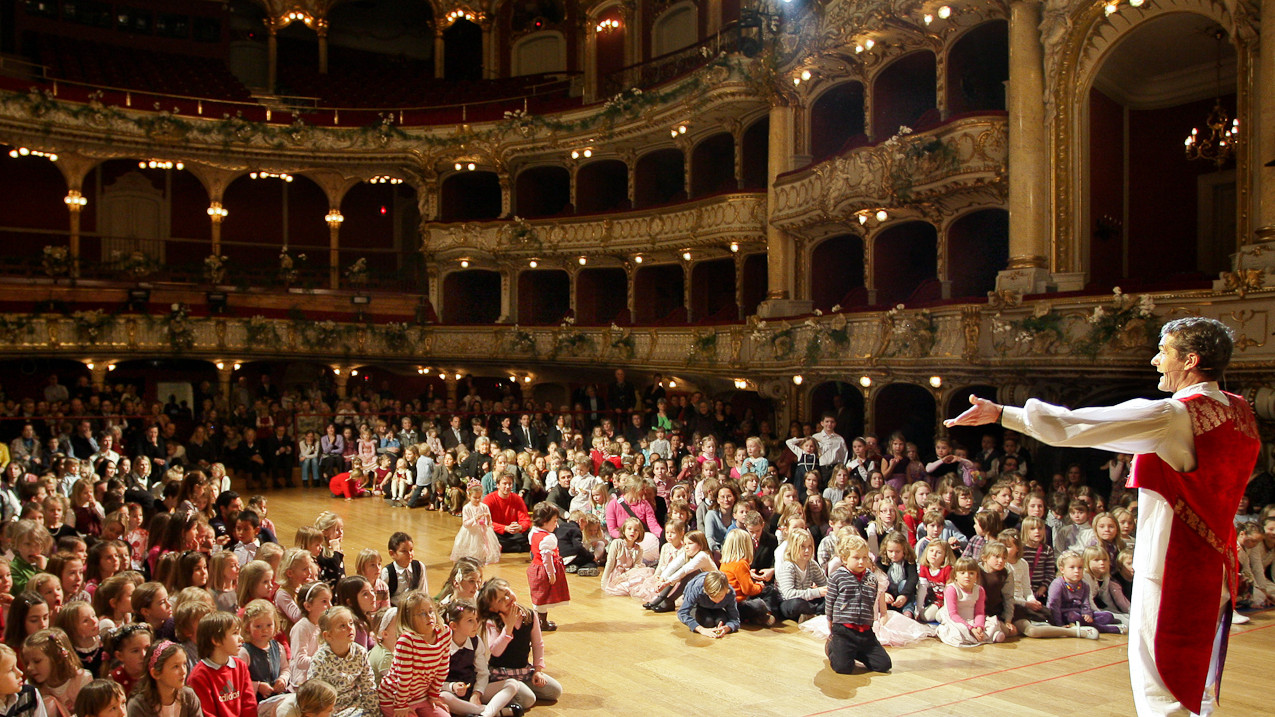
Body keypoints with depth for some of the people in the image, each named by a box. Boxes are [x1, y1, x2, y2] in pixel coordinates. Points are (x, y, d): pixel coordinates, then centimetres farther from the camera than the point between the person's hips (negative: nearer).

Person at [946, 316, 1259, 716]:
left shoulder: (1173, 416, -20)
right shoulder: (1240, 412, 4)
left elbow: (1070, 427, -21)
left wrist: (1001, 414, -13)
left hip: (1171, 570, -8)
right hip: (1217, 566, 8)